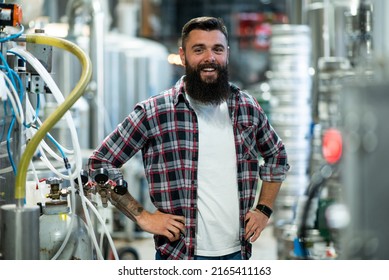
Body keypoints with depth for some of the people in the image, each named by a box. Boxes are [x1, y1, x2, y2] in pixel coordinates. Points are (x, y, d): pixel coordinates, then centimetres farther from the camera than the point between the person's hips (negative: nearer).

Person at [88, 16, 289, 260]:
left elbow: (278, 157, 22)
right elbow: (100, 163, -4)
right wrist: (142, 217, -9)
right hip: (180, 257, -4)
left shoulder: (248, 108, 5)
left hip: (237, 253, 4)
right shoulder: (154, 112, -8)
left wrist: (264, 210, 10)